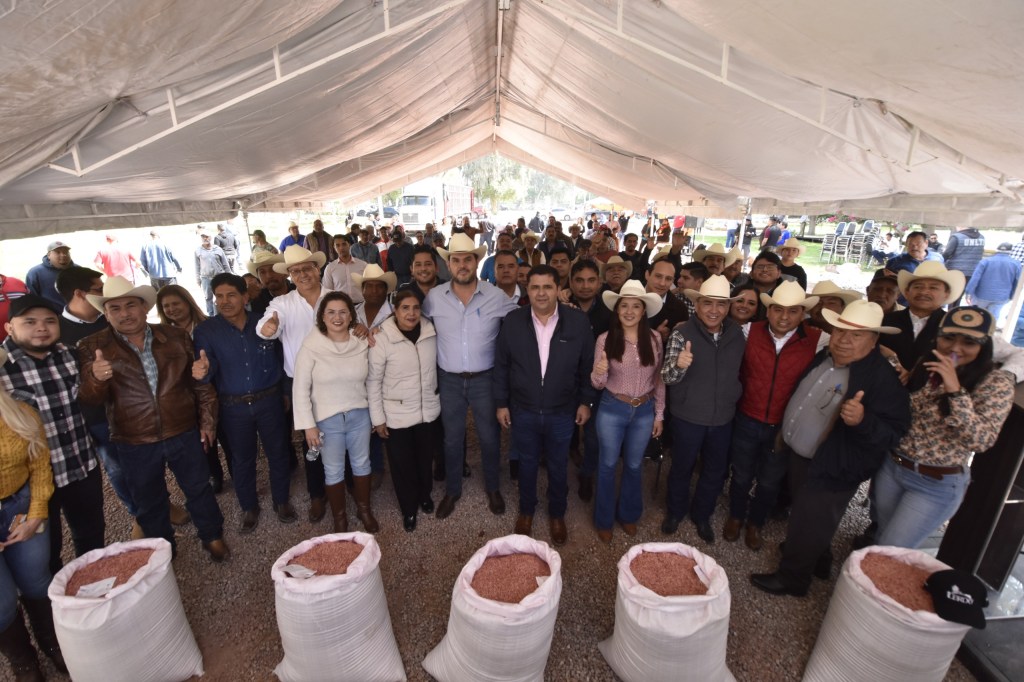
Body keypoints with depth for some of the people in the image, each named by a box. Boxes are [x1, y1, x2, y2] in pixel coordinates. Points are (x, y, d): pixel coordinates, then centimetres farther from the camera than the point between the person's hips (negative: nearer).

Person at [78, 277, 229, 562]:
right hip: (135, 444, 0)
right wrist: (96, 379, -31)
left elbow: (200, 382, 4)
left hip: (184, 434, 0)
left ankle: (213, 536, 36)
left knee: (199, 488, 15)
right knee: (149, 501, 18)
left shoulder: (176, 337, -1)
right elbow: (89, 399, -9)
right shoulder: (93, 348, -4)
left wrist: (208, 420, 2)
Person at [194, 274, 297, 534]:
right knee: (242, 459, 16)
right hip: (233, 407, 0)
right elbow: (206, 372, -12)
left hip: (269, 401, 0)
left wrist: (286, 392, 3)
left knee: (278, 453, 13)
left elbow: (280, 359, 4)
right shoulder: (205, 330, -6)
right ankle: (249, 508, 37)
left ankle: (281, 500, 35)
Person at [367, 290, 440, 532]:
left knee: (426, 459, 21)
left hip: (429, 411, 3)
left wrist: (438, 397, 10)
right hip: (397, 416, -3)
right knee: (402, 464, 12)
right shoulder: (382, 338, -16)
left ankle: (425, 495, 49)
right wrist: (378, 418, -8)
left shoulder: (430, 332, -7)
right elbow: (373, 381, -10)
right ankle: (409, 508, 37)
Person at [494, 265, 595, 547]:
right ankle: (526, 511, 46)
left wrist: (585, 401, 2)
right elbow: (501, 365, -1)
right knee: (527, 465, 20)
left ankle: (557, 514, 44)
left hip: (562, 413, 0)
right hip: (523, 412, 1)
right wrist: (501, 403, 0)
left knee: (558, 468, 19)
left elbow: (587, 365, -1)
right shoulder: (512, 321, -10)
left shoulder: (578, 322, -11)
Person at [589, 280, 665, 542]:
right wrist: (598, 373, -32)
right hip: (612, 410, -2)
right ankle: (605, 520, 36)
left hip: (644, 411, 2)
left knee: (634, 466, 20)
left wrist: (659, 414, 6)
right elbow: (598, 384, -9)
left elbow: (659, 379, 4)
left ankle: (628, 514, 45)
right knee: (608, 465, 14)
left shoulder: (654, 339, -7)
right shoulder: (605, 339, -13)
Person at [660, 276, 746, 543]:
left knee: (716, 472, 20)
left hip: (723, 419, 4)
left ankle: (702, 515, 45)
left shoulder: (737, 334, -4)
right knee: (682, 468, 17)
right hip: (688, 417, -3)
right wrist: (678, 364, -42)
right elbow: (667, 377, -22)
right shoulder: (682, 333, -17)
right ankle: (675, 511, 43)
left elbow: (741, 372, 13)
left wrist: (734, 399, 9)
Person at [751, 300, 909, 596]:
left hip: (832, 470, -8)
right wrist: (785, 432, 18)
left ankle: (791, 578, 30)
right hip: (799, 455, 8)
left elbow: (894, 431, -25)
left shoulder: (882, 378, -21)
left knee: (809, 525, 9)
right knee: (805, 518, 26)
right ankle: (817, 561, 50)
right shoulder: (822, 358, 1)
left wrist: (863, 420, -42)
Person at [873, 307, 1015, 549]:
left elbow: (981, 441, -24)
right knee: (881, 541, 21)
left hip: (937, 484, -4)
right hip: (890, 467, 4)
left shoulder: (996, 383, -13)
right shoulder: (922, 367, 0)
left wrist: (956, 391, -30)